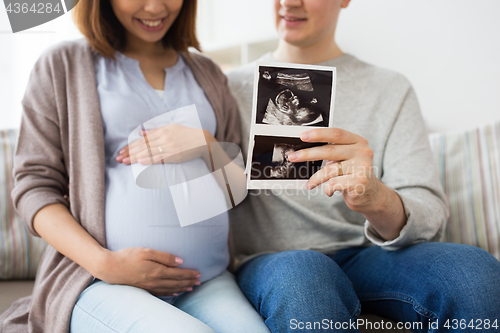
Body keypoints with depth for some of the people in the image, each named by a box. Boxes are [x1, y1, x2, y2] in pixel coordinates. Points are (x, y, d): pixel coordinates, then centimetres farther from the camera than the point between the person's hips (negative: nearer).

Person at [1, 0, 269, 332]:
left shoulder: (209, 74, 19)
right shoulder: (61, 66, 9)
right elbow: (34, 186, 3)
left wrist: (206, 147, -3)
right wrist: (103, 262, -12)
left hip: (210, 281, 3)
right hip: (101, 284, -2)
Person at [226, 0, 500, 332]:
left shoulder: (392, 90, 7)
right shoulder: (231, 88, 7)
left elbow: (431, 219, -6)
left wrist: (378, 199, -29)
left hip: (365, 256, 2)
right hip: (269, 261, -1)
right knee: (302, 274, -37)